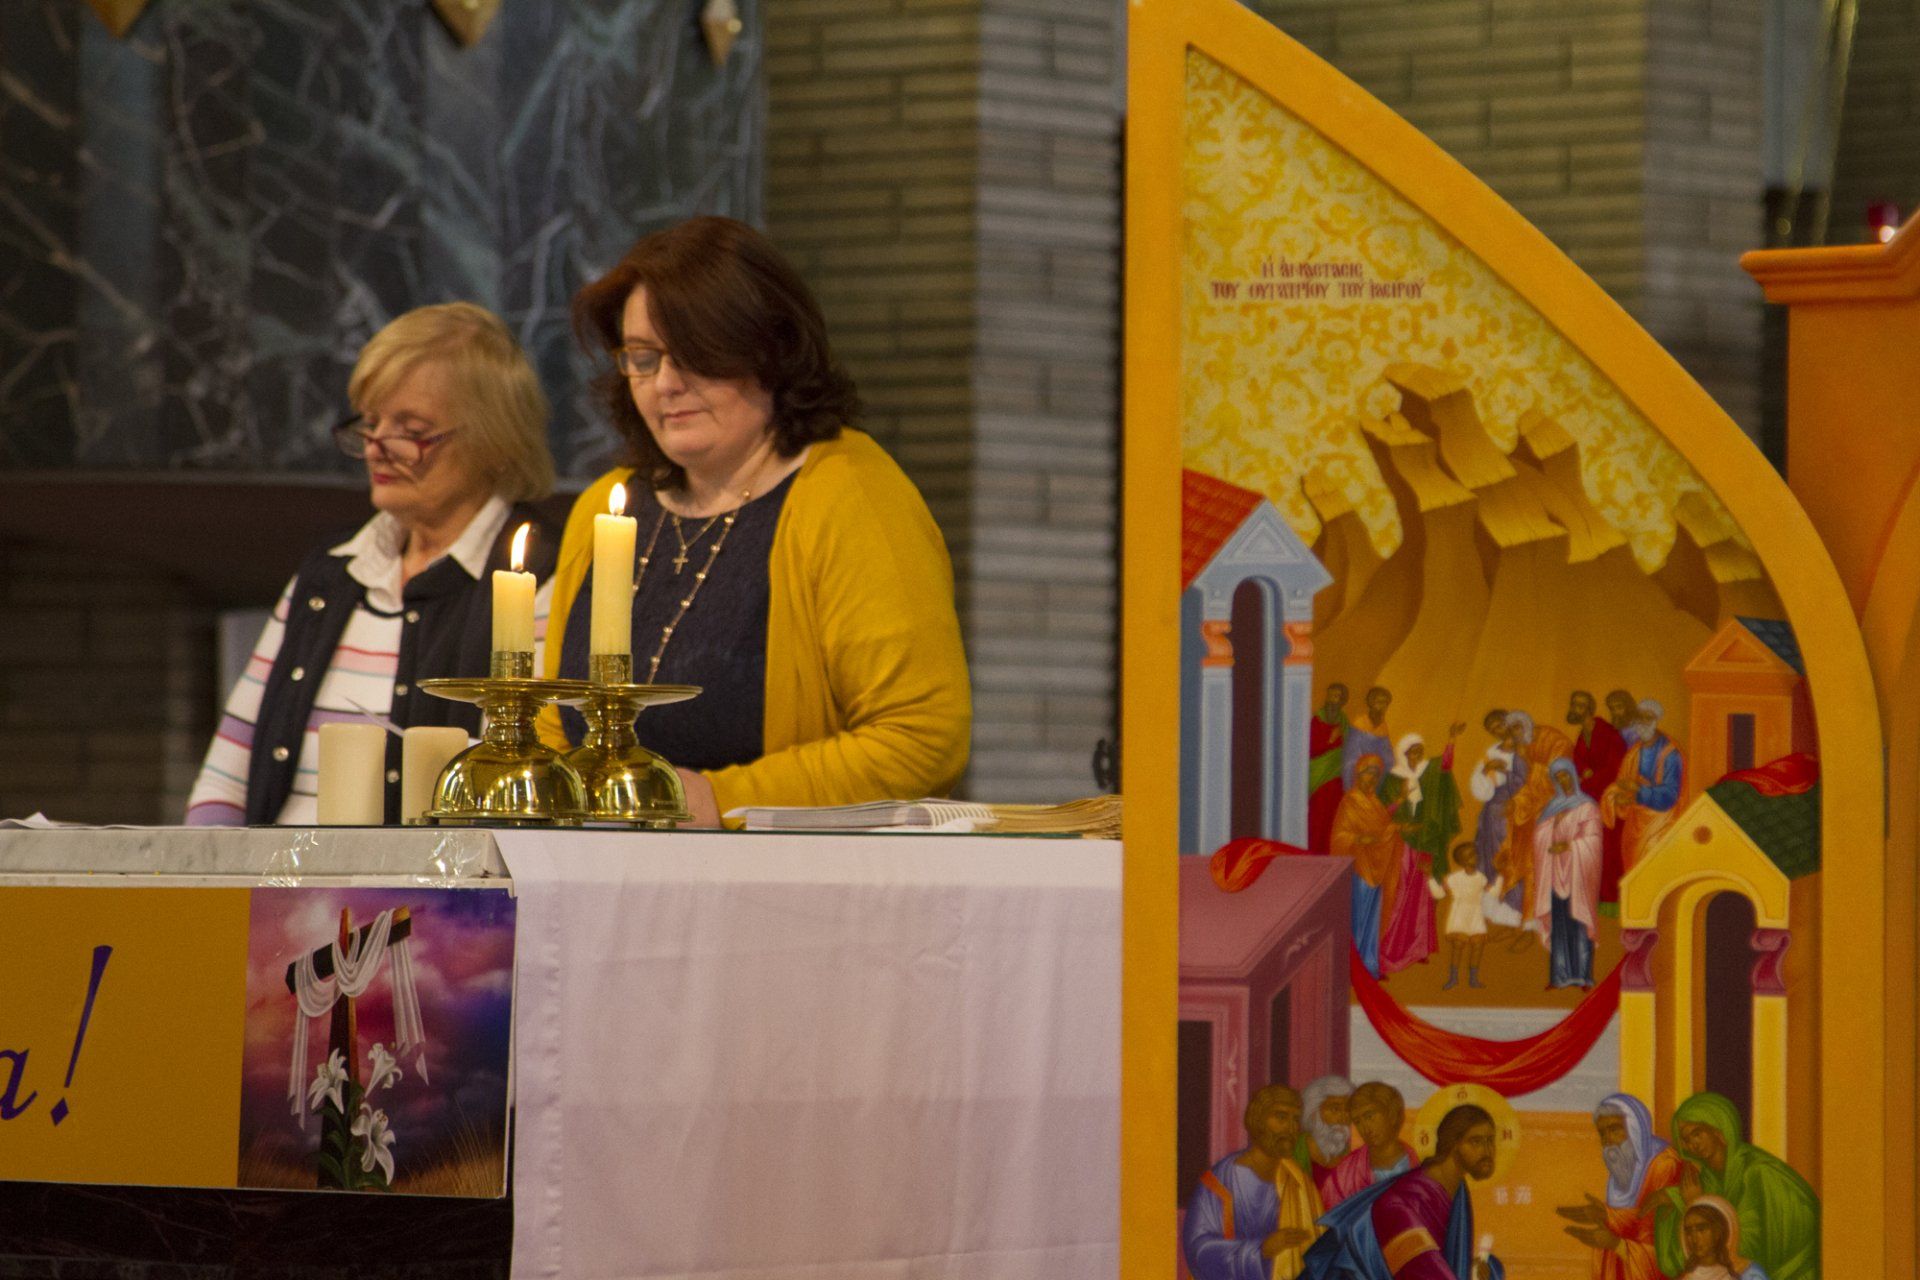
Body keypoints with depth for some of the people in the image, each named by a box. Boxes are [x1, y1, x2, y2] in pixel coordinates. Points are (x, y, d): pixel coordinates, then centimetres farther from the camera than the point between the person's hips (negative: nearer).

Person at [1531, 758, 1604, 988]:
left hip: (1578, 871, -5)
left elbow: (1591, 839, -7)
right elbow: (1539, 835, 9)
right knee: (1558, 924, 0)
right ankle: (1561, 975, 0)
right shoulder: (1552, 807, 17)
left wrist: (1568, 846, -17)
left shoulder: (1587, 806, 1)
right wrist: (1557, 820, -6)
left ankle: (1582, 974, -10)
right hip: (1556, 872, 5)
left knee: (1578, 922, -9)